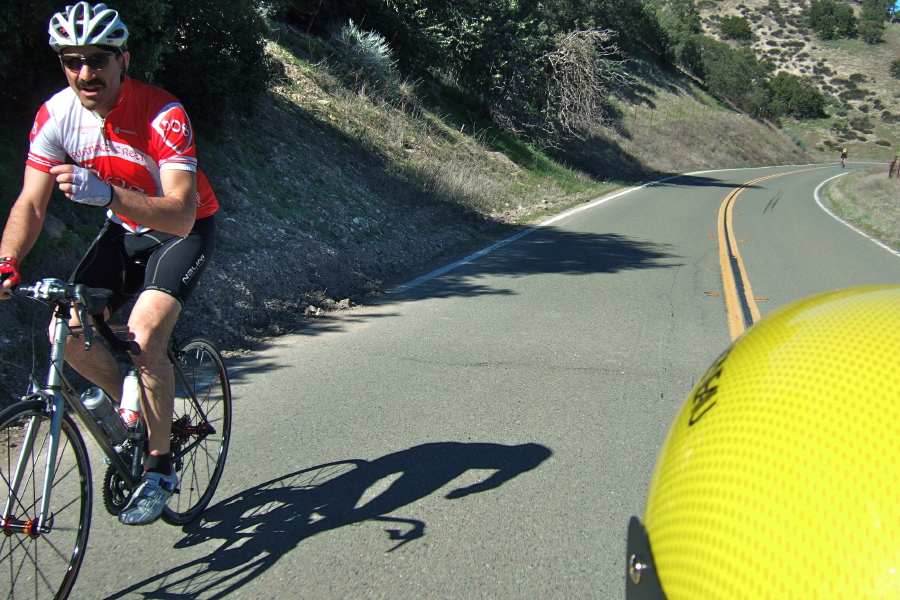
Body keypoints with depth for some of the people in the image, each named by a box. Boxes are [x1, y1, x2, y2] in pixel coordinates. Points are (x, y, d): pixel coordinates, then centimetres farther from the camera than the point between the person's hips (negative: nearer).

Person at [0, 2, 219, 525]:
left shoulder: (163, 115, -29)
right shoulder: (56, 115, -14)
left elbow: (180, 214, -38)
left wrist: (107, 193, -54)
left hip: (185, 230, -5)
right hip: (126, 231, 6)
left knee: (145, 332, -25)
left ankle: (161, 468, -7)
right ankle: (138, 409, 18)